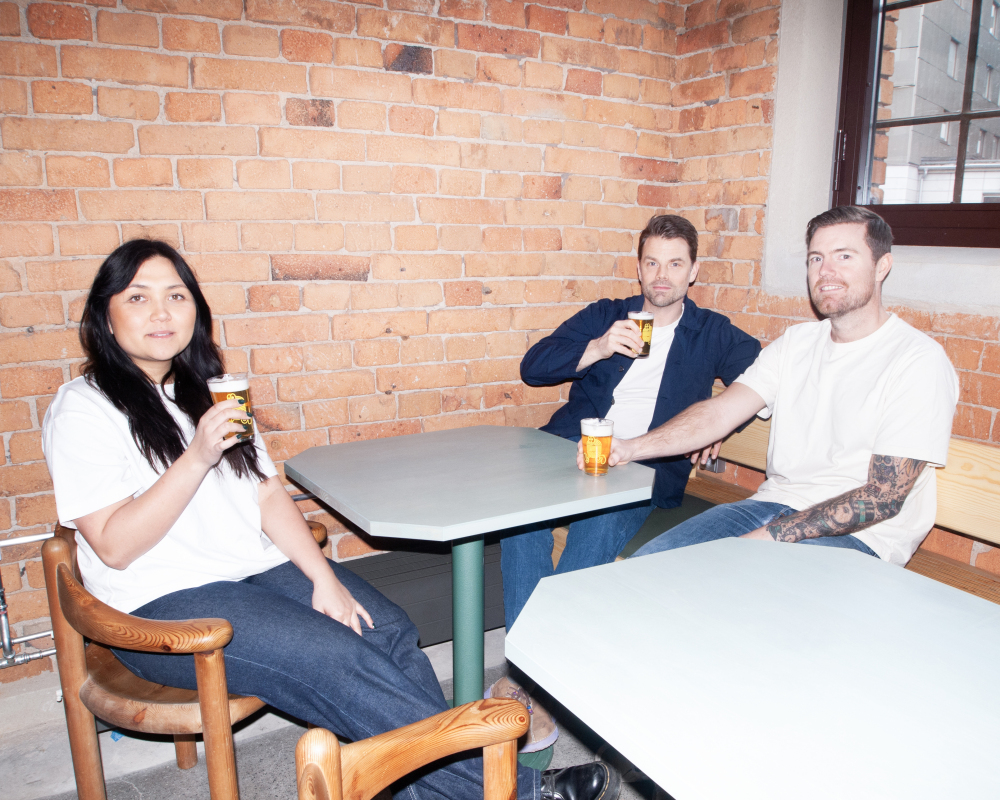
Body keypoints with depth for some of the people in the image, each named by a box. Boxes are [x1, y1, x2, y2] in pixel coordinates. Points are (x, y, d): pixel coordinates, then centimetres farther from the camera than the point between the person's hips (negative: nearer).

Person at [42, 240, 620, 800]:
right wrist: (197, 458, -23)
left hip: (259, 565, 7)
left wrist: (323, 578, -4)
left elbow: (269, 495, 9)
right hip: (165, 606, -6)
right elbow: (114, 546, -13)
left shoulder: (206, 391, 15)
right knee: (335, 659, -24)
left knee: (388, 631, -17)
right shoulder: (84, 409, -4)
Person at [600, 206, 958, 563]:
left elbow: (884, 496, -15)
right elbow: (720, 411, 0)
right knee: (649, 562, -11)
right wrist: (629, 448, -15)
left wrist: (772, 535, -21)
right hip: (774, 503, 6)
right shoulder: (796, 343, 11)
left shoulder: (920, 360, -9)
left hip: (856, 535, -5)